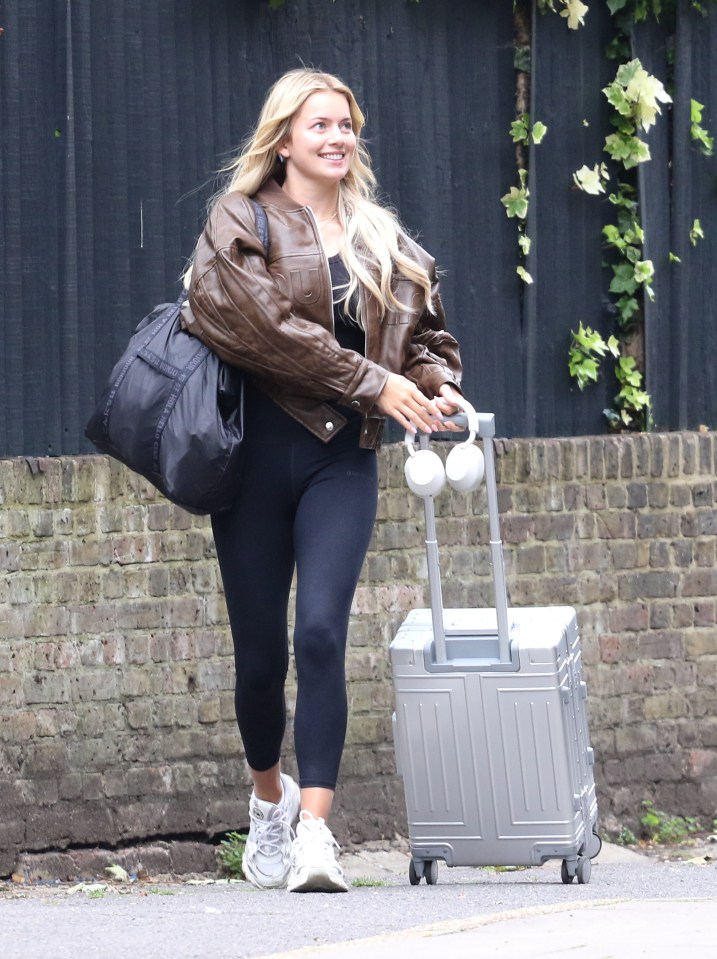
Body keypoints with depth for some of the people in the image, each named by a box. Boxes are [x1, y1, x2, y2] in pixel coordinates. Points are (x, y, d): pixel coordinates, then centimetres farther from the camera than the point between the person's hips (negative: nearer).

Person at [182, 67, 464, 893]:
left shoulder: (381, 240, 15)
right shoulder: (241, 223, 0)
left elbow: (426, 334, 23)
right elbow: (267, 328, -14)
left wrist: (436, 384, 0)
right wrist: (372, 383, -15)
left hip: (342, 459, 2)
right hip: (261, 447, -2)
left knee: (322, 634, -15)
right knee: (260, 652, 3)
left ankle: (314, 833, -19)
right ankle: (270, 796, 30)